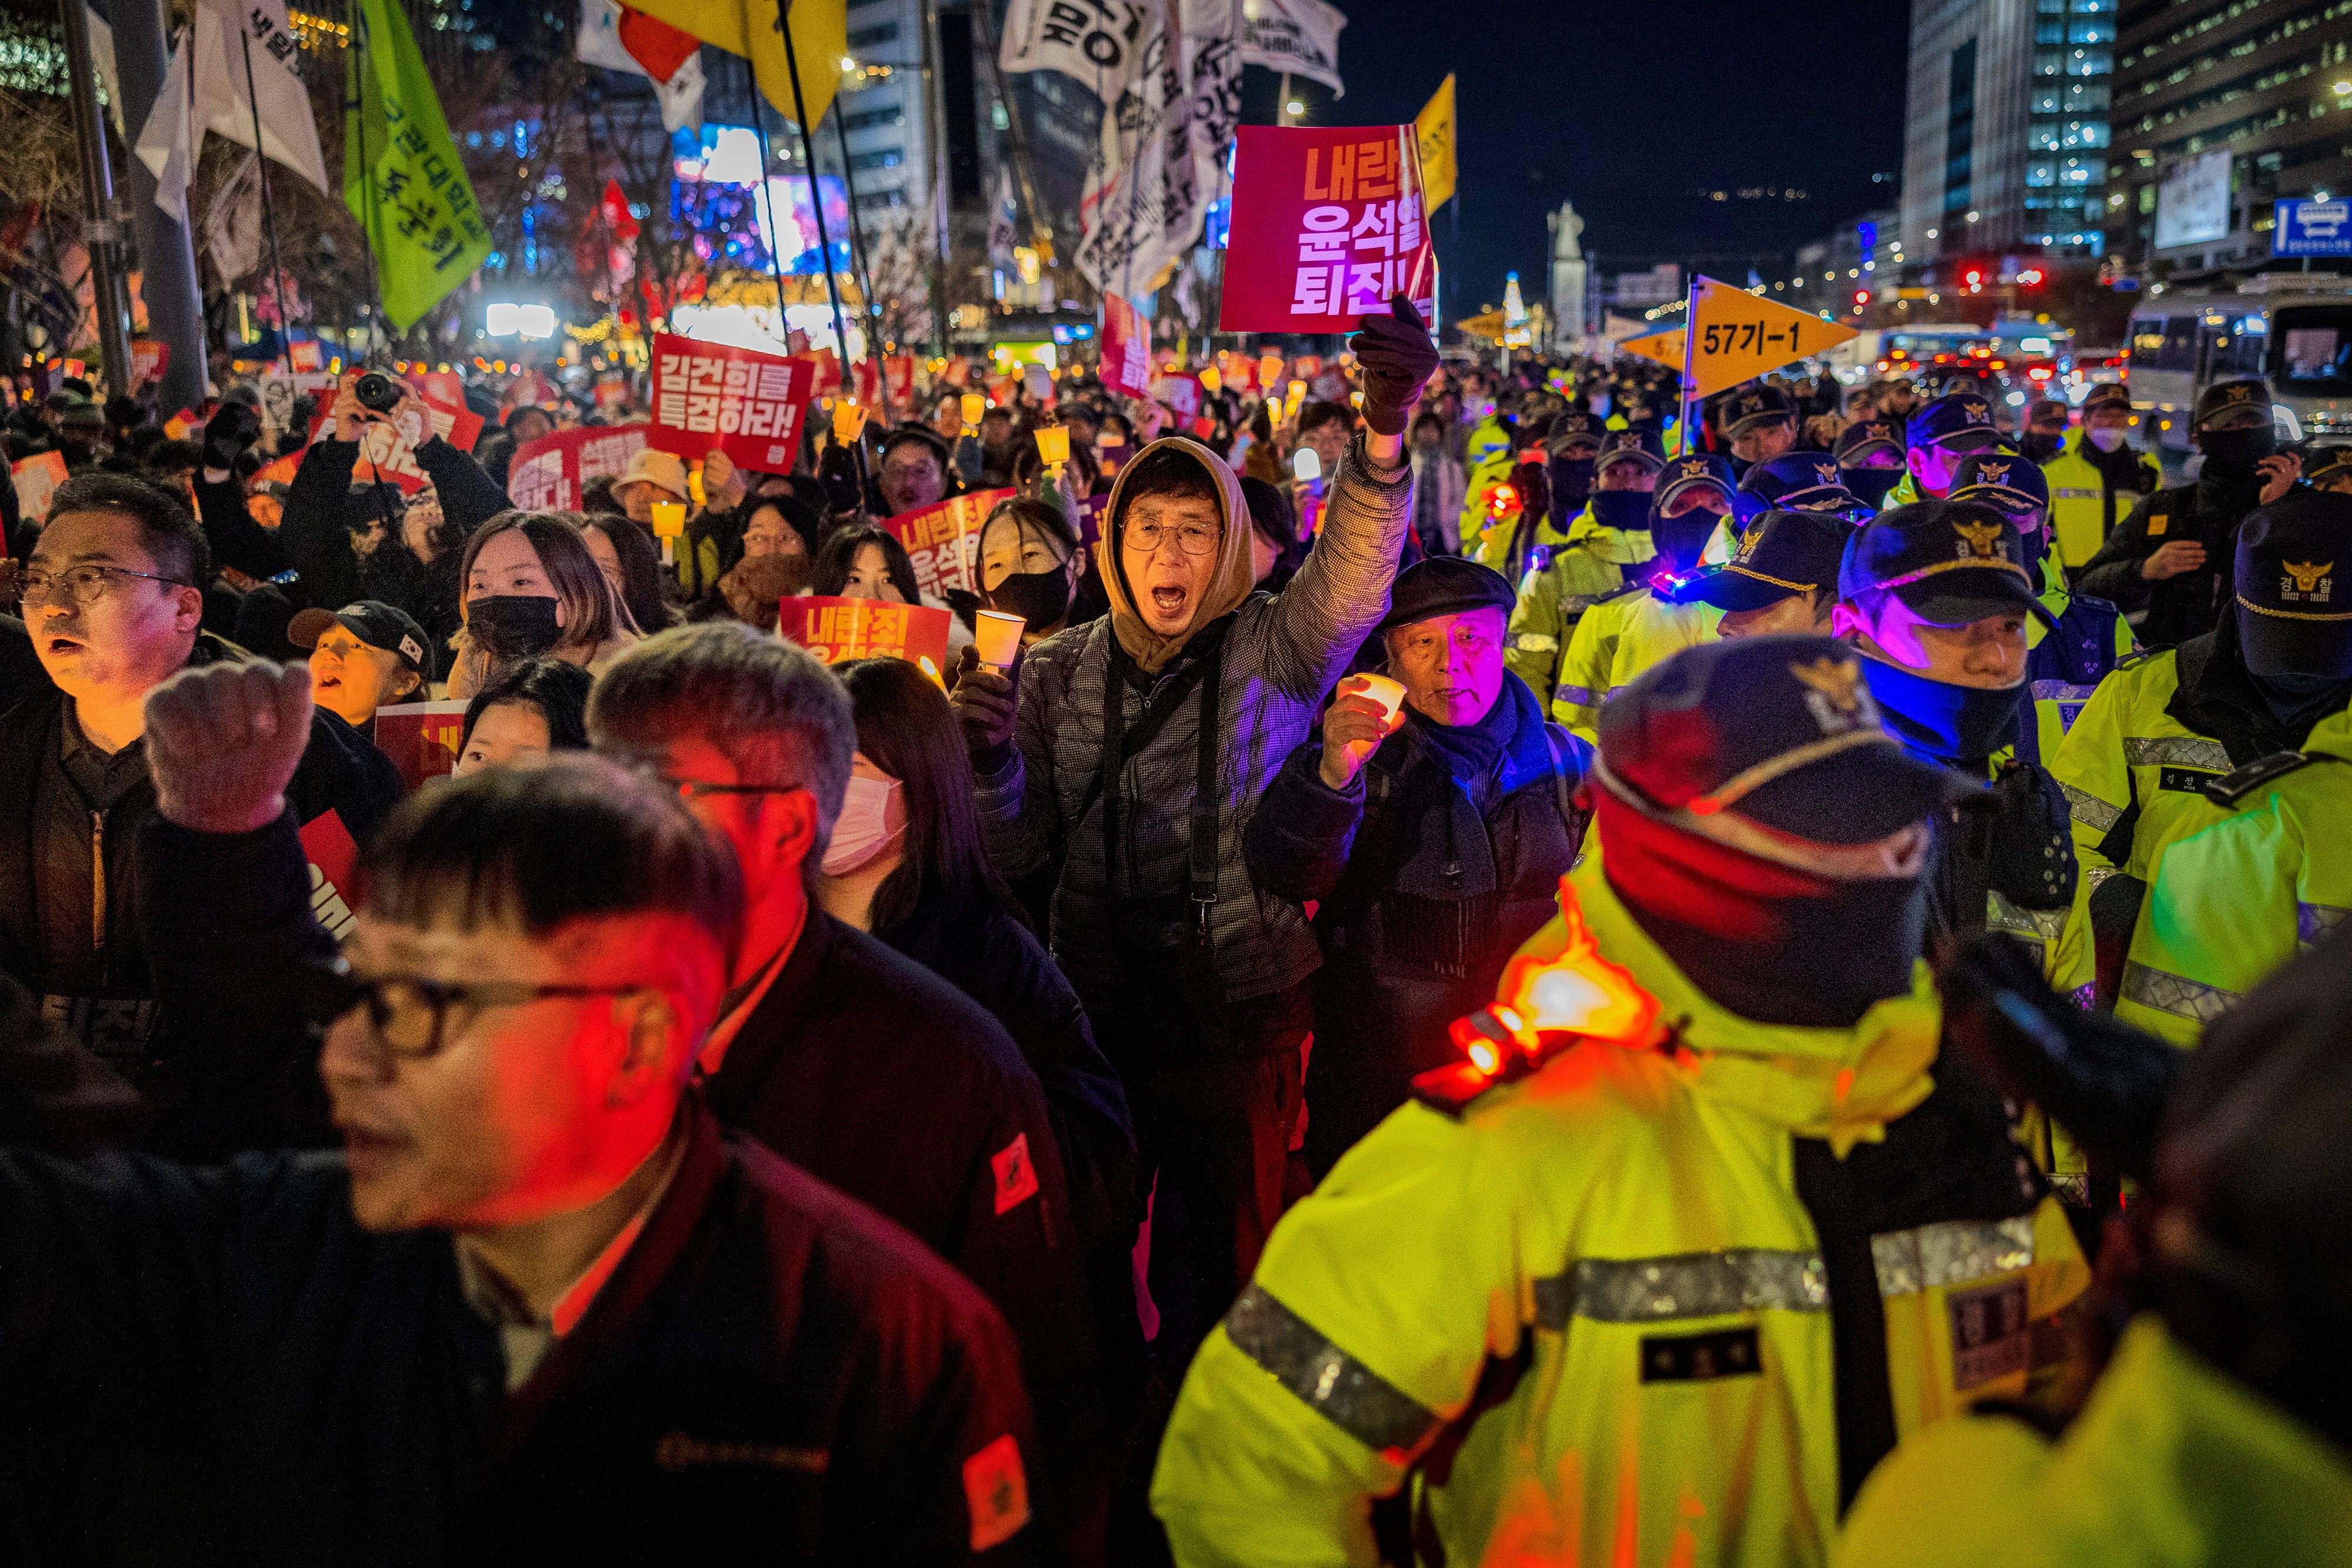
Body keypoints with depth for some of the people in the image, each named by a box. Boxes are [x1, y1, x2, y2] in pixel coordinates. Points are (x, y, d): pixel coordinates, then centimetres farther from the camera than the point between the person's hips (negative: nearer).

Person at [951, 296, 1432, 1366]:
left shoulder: (1276, 652, -5)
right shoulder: (1058, 672, 2)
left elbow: (1357, 566, -25)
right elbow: (1019, 858, 4)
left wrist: (1384, 432, -42)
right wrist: (992, 761, -16)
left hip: (1241, 1011, -2)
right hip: (1097, 1007, 2)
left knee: (1219, 1261, 11)